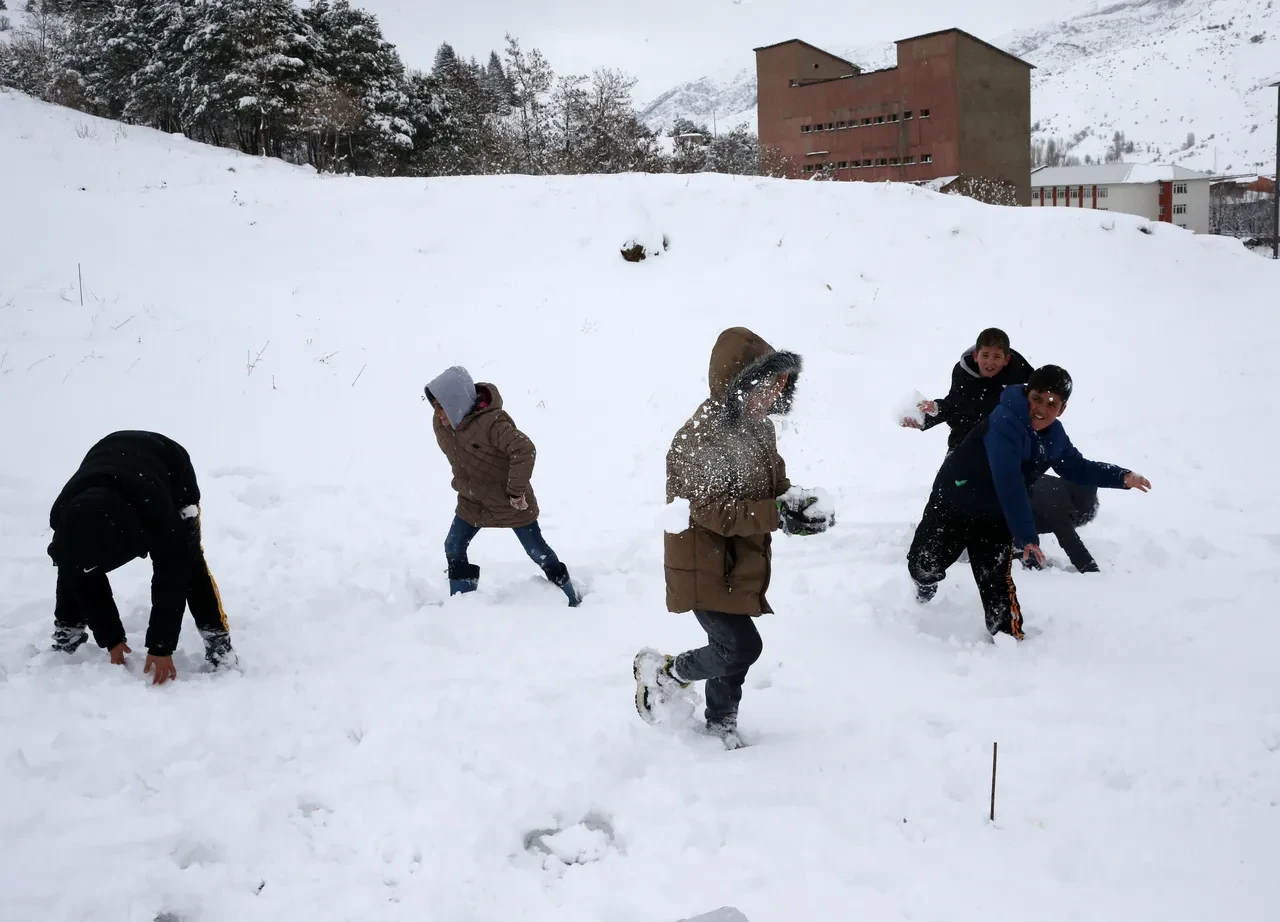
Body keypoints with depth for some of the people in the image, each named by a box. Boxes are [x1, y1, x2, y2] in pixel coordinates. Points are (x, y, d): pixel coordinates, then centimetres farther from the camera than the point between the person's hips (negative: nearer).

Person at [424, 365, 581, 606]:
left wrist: (516, 491, -33)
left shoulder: (491, 422, -35)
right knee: (454, 548, 6)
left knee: (537, 551, 6)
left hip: (510, 502, -6)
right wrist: (461, 483, 8)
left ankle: (572, 600, 25)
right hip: (472, 502, 7)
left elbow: (524, 449, -41)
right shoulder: (440, 423, -10)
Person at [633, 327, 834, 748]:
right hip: (704, 567, -9)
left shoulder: (758, 427, 3)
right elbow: (716, 511, -29)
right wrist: (779, 516, -35)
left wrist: (797, 500, -11)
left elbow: (774, 481, 12)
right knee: (743, 647, -10)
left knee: (731, 648, 20)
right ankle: (663, 671, 14)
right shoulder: (701, 438, -27)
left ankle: (721, 723, 41)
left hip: (741, 563, 9)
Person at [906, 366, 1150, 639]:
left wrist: (1121, 477, 0)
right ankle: (927, 581, 39)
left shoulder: (1054, 436, -7)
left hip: (995, 516, 5)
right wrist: (1027, 537, -42)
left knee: (998, 583, -4)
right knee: (923, 565, 3)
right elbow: (1009, 485, -39)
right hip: (953, 503, -5)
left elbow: (1077, 468, 12)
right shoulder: (1004, 423, -33)